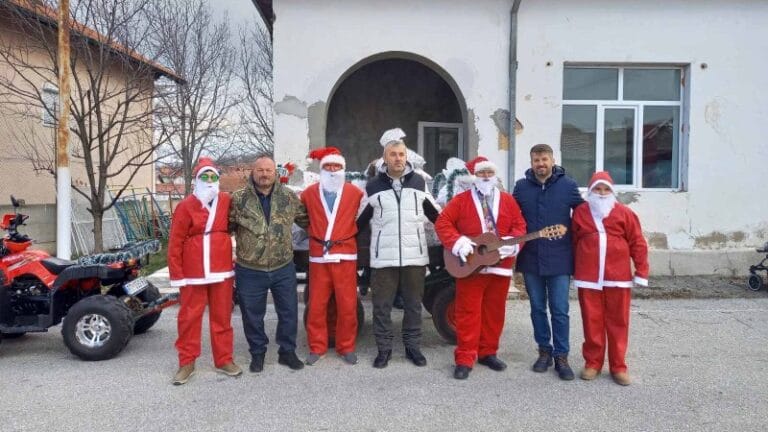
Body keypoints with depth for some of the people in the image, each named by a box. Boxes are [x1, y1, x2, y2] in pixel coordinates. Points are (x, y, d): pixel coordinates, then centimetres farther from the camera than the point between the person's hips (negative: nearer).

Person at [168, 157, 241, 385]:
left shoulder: (227, 201, 4)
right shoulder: (185, 206, -4)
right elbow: (175, 244, -4)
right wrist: (177, 276, -7)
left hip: (222, 272, 2)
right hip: (193, 274, -2)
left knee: (222, 316, 10)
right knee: (189, 318, 6)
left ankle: (224, 359, 22)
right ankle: (186, 363, 20)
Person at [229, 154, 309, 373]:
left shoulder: (289, 197, 0)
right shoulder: (239, 199, -4)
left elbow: (306, 220, 12)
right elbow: (227, 226, 2)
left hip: (284, 268, 1)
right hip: (250, 270, -1)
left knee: (289, 312, 10)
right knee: (252, 315, 10)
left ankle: (287, 351, 28)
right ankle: (257, 353, 30)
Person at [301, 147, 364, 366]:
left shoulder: (355, 193, 1)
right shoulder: (309, 193, 6)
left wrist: (351, 233, -2)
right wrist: (313, 233, 8)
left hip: (345, 256, -1)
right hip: (318, 256, 1)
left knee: (347, 305, 3)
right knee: (316, 306, 6)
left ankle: (346, 347, 18)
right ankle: (317, 347, 20)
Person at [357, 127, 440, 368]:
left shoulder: (419, 183, 6)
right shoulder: (373, 186, 3)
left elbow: (437, 215, 14)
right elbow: (360, 220, 9)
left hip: (415, 256, 1)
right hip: (383, 257, -1)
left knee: (413, 304, 10)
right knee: (381, 305, 5)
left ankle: (412, 346, 24)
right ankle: (384, 349, 19)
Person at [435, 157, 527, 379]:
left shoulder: (507, 200, 9)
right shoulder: (461, 200, 1)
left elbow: (519, 226, 6)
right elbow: (442, 222, -4)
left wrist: (513, 244, -14)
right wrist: (458, 242, -18)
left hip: (500, 265, 3)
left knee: (494, 311, 11)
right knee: (468, 312, -1)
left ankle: (488, 353, 26)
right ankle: (465, 358, 6)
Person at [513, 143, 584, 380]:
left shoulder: (568, 185, -2)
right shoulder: (521, 186, 4)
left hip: (559, 259, -2)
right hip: (530, 259, 2)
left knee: (560, 310, 1)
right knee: (537, 308, 12)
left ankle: (561, 356, 13)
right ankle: (545, 351, 26)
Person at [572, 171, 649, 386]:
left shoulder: (624, 213, 2)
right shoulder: (580, 212, 6)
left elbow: (637, 243, 2)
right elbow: (573, 242, 11)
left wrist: (641, 272, -2)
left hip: (618, 277, 0)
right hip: (588, 277, 1)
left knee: (618, 322, 7)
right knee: (592, 322, 7)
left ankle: (618, 366, 17)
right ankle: (592, 363, 19)